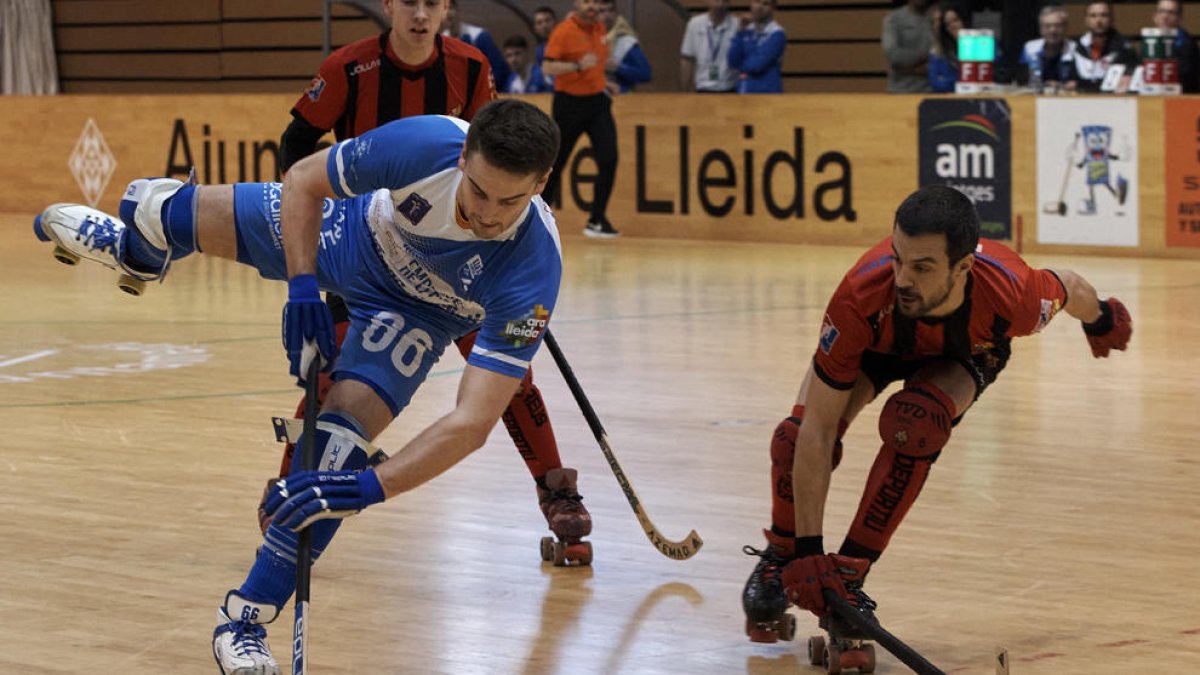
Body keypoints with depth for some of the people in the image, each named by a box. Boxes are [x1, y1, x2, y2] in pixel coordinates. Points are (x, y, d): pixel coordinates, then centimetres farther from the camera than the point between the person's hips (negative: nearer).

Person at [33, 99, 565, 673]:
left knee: (337, 440, -19)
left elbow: (473, 422, -44)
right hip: (355, 229, 2)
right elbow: (302, 181, -19)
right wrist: (303, 290, -28)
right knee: (199, 220, 18)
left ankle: (246, 620, -2)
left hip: (416, 311, -2)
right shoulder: (424, 144, -40)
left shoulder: (532, 271, -42)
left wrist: (371, 485, -53)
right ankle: (136, 244, 60)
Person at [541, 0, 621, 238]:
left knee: (608, 160, -10)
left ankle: (597, 220, -2)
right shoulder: (563, 31, -12)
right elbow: (548, 67, -21)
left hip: (597, 102, 5)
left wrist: (603, 83, 13)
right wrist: (578, 66, -31)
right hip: (569, 102, -5)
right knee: (556, 164, 6)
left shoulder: (600, 29, 8)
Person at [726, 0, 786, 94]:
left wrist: (742, 67, 3)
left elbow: (758, 65, -17)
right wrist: (741, 31, -5)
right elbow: (733, 61, -1)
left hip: (768, 92, -6)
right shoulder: (746, 32, 11)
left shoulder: (776, 34, -8)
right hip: (744, 93, 6)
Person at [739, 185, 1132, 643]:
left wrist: (1101, 320, 11)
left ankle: (849, 575, -13)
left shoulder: (1012, 298, -41)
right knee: (797, 437, -22)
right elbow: (817, 432, -38)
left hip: (964, 353, 0)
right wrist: (808, 551, -39)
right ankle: (782, 556, 10)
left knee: (911, 426, -32)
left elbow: (1070, 289, -13)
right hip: (875, 345, 0)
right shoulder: (861, 298, -43)